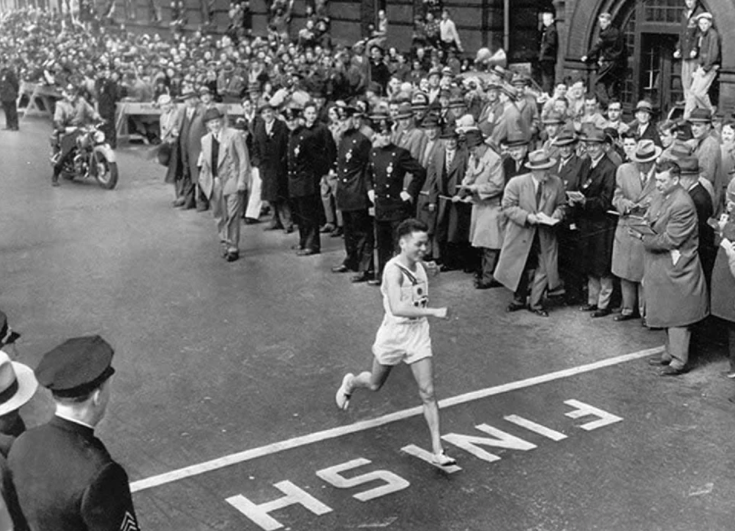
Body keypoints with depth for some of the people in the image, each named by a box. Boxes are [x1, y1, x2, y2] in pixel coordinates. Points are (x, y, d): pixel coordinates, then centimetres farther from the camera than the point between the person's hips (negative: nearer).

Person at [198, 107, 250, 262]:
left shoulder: (234, 136, -5)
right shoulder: (205, 140, 12)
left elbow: (244, 160, -6)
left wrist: (242, 181, -12)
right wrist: (203, 180, 8)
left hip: (232, 181, -5)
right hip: (214, 183, 5)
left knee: (232, 217, -6)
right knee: (219, 217, 9)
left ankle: (233, 249, 2)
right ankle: (225, 244, 23)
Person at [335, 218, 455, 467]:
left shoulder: (421, 266, -1)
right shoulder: (393, 269, -24)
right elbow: (397, 308, -37)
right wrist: (433, 312, -42)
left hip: (419, 334, 5)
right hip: (394, 334, -5)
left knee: (428, 393, -2)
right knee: (375, 384, 19)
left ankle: (437, 451, -1)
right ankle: (350, 383, 54)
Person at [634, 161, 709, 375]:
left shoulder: (682, 205, -23)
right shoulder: (661, 196, 5)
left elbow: (670, 240, -23)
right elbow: (652, 220, 18)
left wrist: (643, 237, -17)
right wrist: (643, 223, -1)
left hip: (677, 267, -9)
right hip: (662, 266, 9)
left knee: (676, 313, -2)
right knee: (667, 312, 18)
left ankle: (679, 361, 6)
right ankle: (671, 352, 30)